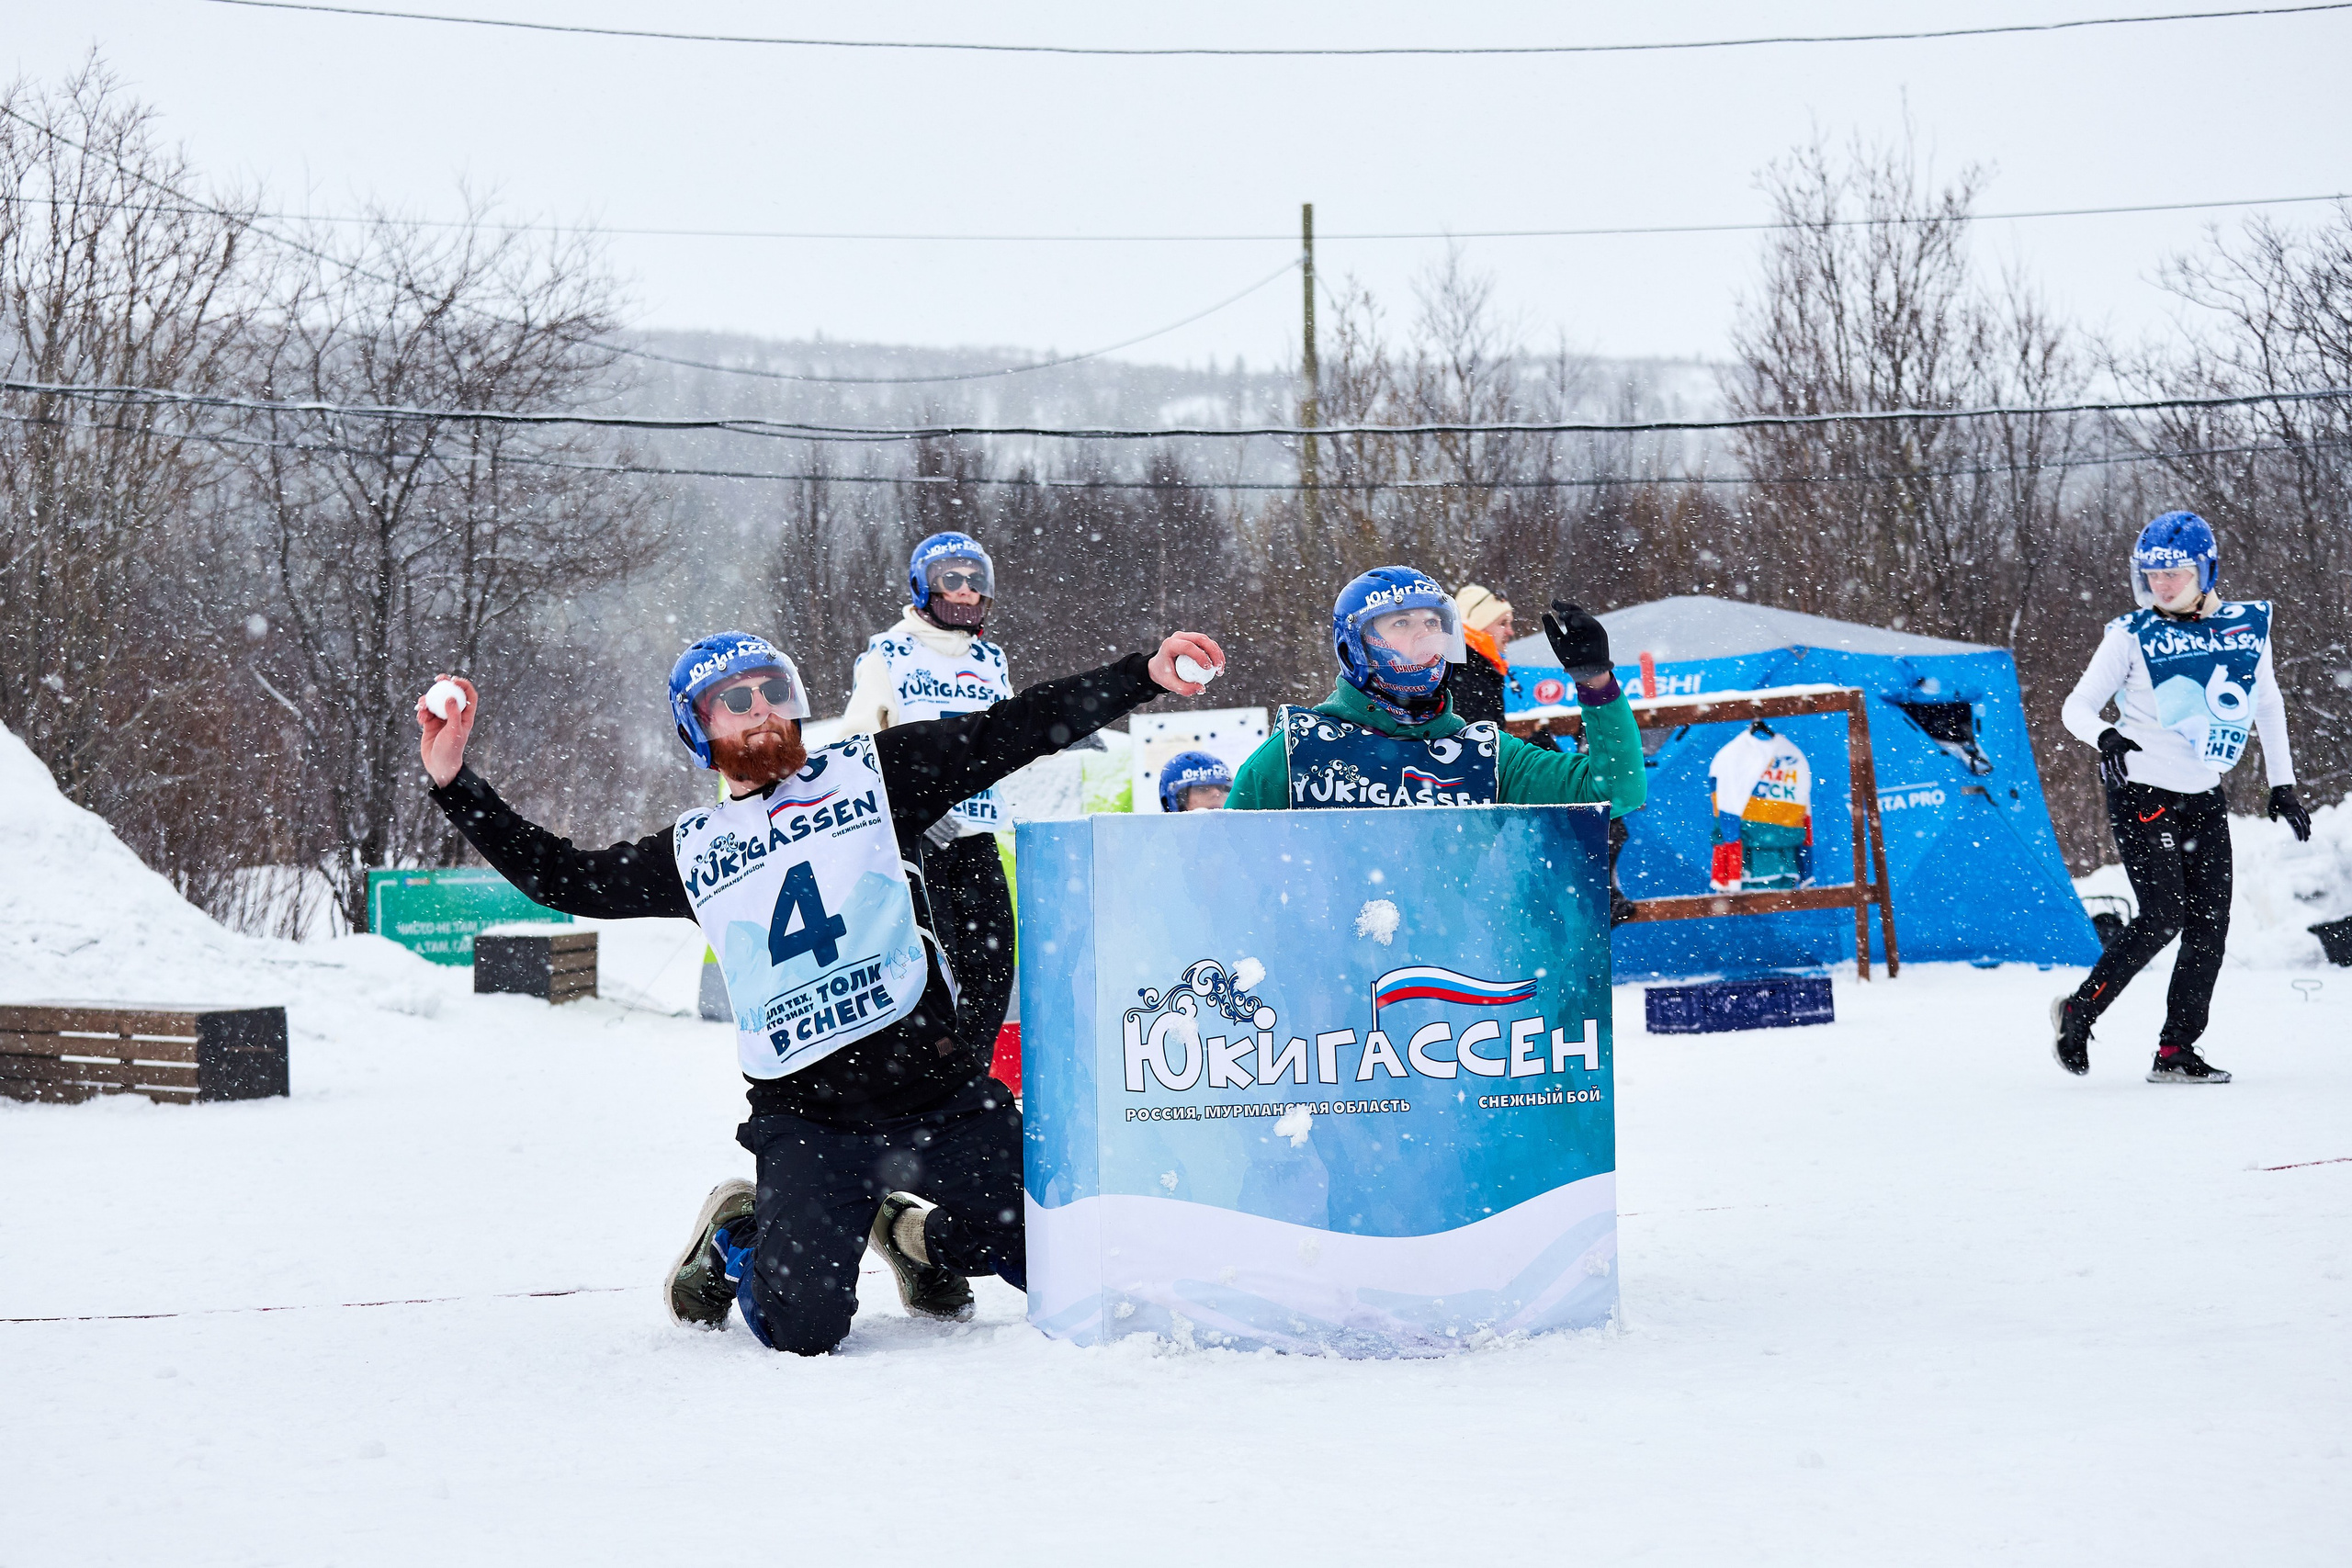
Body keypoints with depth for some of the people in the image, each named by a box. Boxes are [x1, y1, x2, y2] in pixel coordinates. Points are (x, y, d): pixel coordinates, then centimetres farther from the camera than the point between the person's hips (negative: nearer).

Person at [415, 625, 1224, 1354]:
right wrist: (454, 782, 12)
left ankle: (917, 1234, 26)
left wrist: (1145, 674, -3)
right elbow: (561, 877, 20)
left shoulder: (871, 774, 9)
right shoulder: (695, 850, 13)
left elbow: (1011, 729, 4)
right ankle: (735, 1239, 19)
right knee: (802, 1329, -16)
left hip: (940, 1092, 1)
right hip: (804, 1120, -1)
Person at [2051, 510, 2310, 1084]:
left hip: (2204, 797, 5)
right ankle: (2079, 1012, 4)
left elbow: (2268, 704, 15)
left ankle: (2177, 1050, 5)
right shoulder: (2133, 635, -8)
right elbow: (2077, 706, -8)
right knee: (2163, 918, -13)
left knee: (2209, 924, -1)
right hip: (2142, 793, -5)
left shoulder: (2247, 627, 3)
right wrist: (2104, 735, -31)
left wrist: (2282, 784, 12)